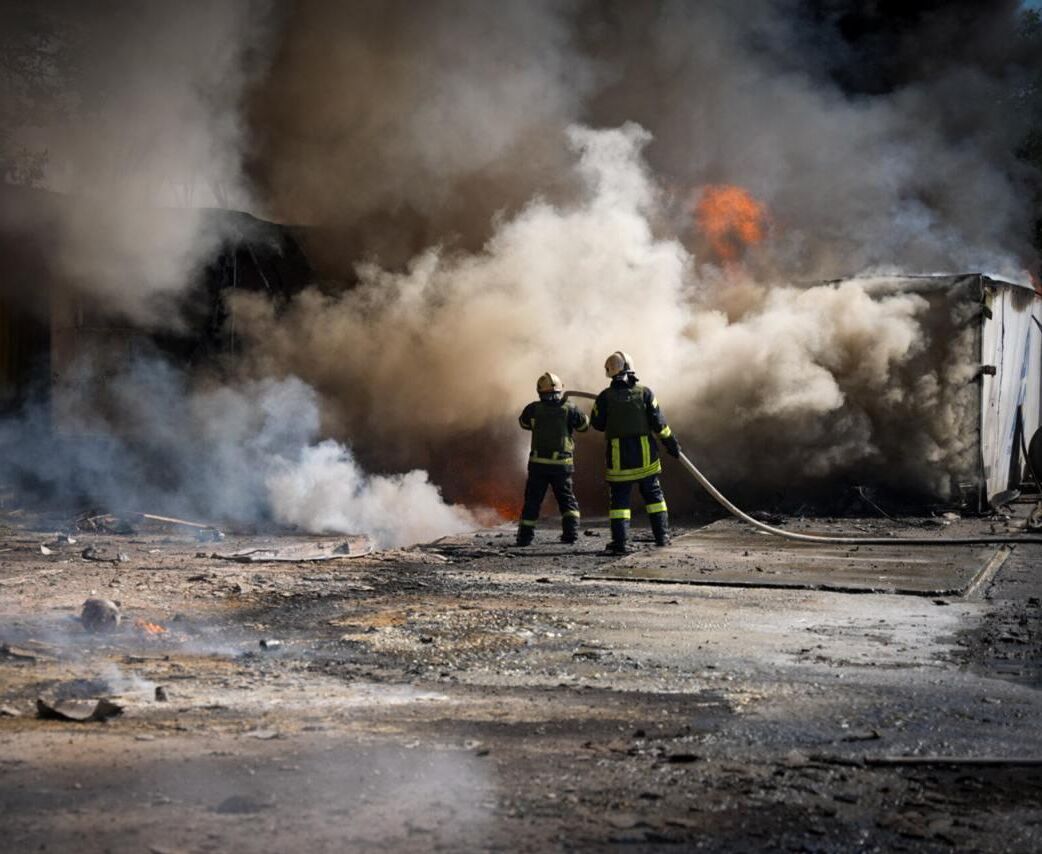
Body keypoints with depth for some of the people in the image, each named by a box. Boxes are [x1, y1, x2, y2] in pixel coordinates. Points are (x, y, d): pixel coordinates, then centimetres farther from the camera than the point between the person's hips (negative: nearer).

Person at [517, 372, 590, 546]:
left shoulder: (534, 409, -3)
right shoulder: (569, 409, -5)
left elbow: (524, 422, 16)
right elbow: (584, 424, 9)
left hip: (538, 463, 0)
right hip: (561, 464, 0)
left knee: (532, 500, 9)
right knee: (567, 500, 15)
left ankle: (525, 536, 7)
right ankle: (571, 531, 1)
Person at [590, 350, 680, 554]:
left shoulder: (605, 396, -7)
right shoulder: (645, 392, -5)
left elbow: (597, 423, 3)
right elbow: (658, 423, -4)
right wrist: (671, 443, 8)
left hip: (619, 456, -1)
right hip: (645, 453, 1)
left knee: (619, 497, 4)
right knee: (653, 493, 15)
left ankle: (620, 542, -3)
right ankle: (662, 535, 17)